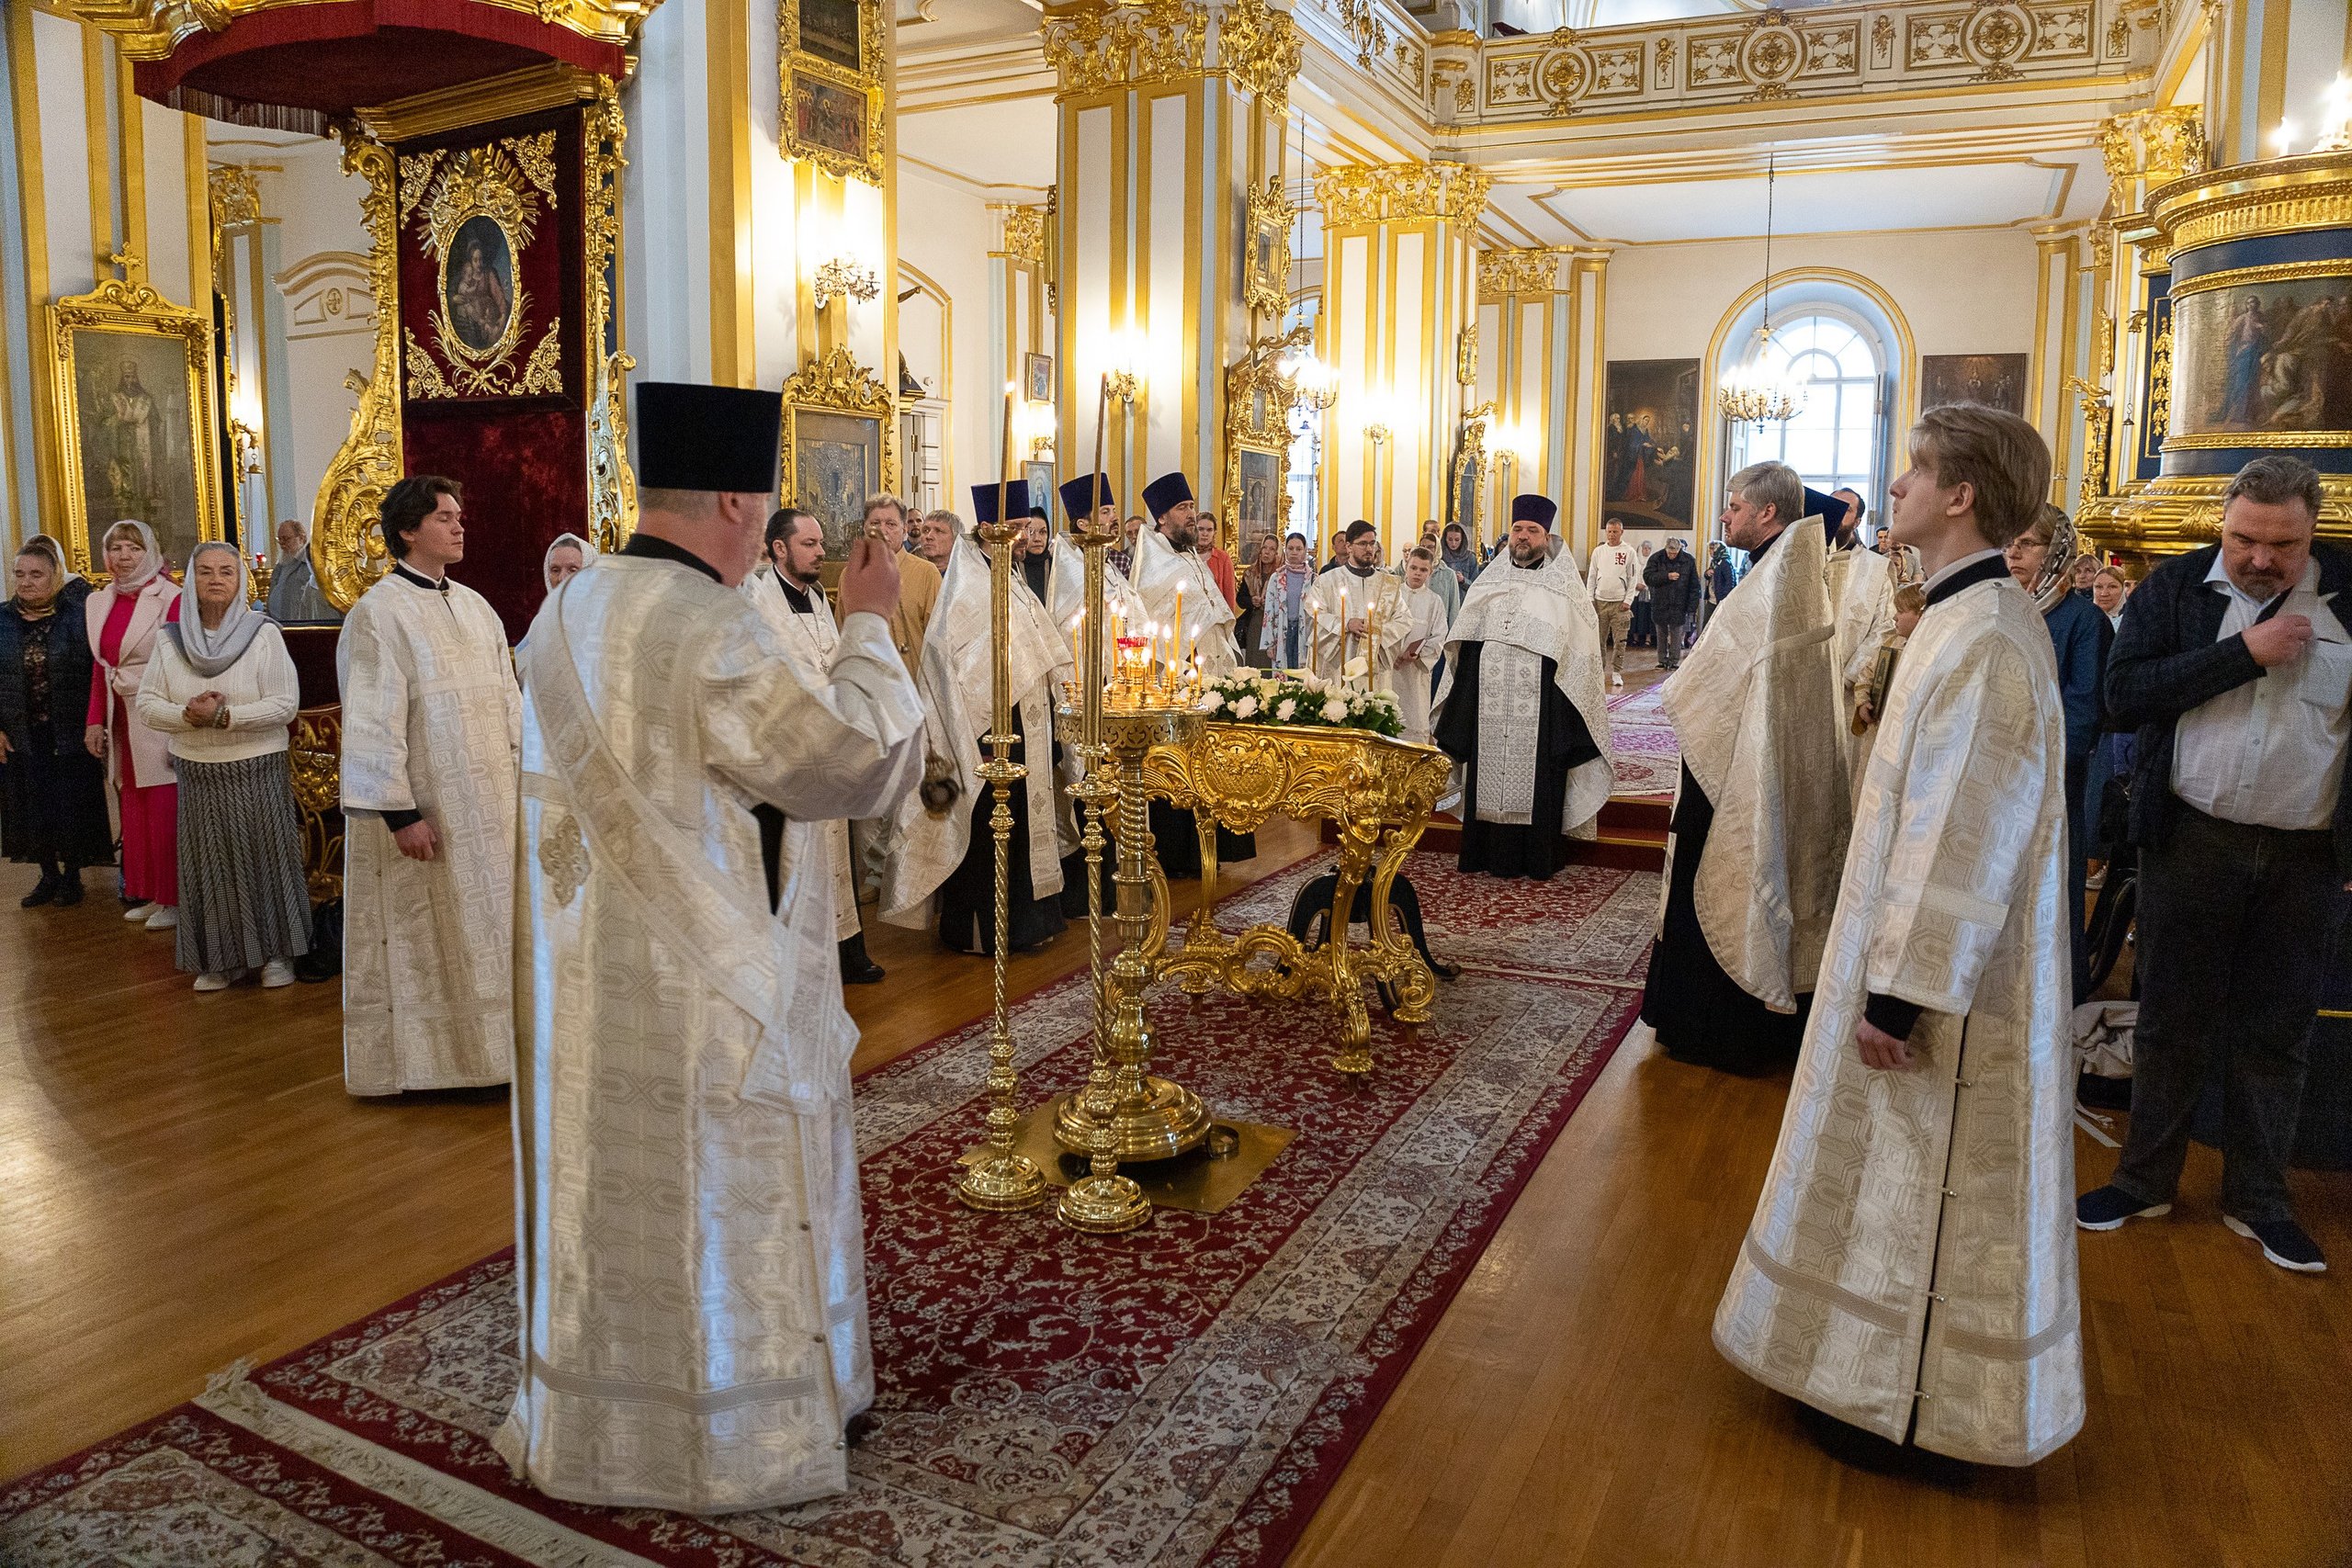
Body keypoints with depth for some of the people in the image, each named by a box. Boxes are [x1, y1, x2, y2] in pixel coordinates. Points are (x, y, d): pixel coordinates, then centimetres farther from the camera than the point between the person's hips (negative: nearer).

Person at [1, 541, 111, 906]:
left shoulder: (78, 615, -5)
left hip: (69, 733, -3)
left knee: (72, 805, 4)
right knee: (31, 806, 8)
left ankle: (72, 876, 19)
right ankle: (49, 875, 23)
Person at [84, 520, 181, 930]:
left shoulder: (170, 599, -8)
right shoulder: (100, 603, 12)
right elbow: (100, 668, 16)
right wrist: (95, 721, 10)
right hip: (121, 720, 6)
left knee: (165, 811, -3)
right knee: (133, 809, 9)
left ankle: (174, 899, 8)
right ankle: (147, 895, 19)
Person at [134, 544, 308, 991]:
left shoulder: (263, 633, -7)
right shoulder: (171, 639, 3)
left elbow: (285, 704, -13)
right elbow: (147, 704, 2)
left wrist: (224, 715, -21)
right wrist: (189, 715, -17)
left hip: (258, 771, -3)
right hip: (198, 773, 3)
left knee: (266, 859, 4)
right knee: (210, 866, 7)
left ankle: (275, 953, 18)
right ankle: (220, 958, 19)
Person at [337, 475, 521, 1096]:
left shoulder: (474, 606, 11)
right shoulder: (379, 613, -10)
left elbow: (507, 700, 13)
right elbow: (373, 721, -14)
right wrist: (400, 812, -18)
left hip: (489, 800, 7)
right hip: (425, 807, -6)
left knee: (485, 924, 11)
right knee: (425, 934, 3)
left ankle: (485, 1045, 22)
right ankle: (420, 1057, 15)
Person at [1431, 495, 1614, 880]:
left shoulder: (1563, 585, 4)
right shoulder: (1490, 581, 14)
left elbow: (1579, 649, -1)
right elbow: (1464, 644, 16)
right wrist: (1464, 698, 9)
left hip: (1540, 706, -3)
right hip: (1490, 703, 3)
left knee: (1536, 781, -1)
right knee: (1491, 778, 4)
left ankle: (1539, 861, 9)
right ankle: (1495, 857, 14)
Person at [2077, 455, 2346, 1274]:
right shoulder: (2176, 588, -2)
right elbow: (2123, 696, -13)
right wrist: (2246, 652, -17)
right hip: (2193, 841, -1)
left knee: (2277, 1033, 11)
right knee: (2172, 1020, 9)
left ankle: (2258, 1197, 26)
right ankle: (2146, 1178, 24)